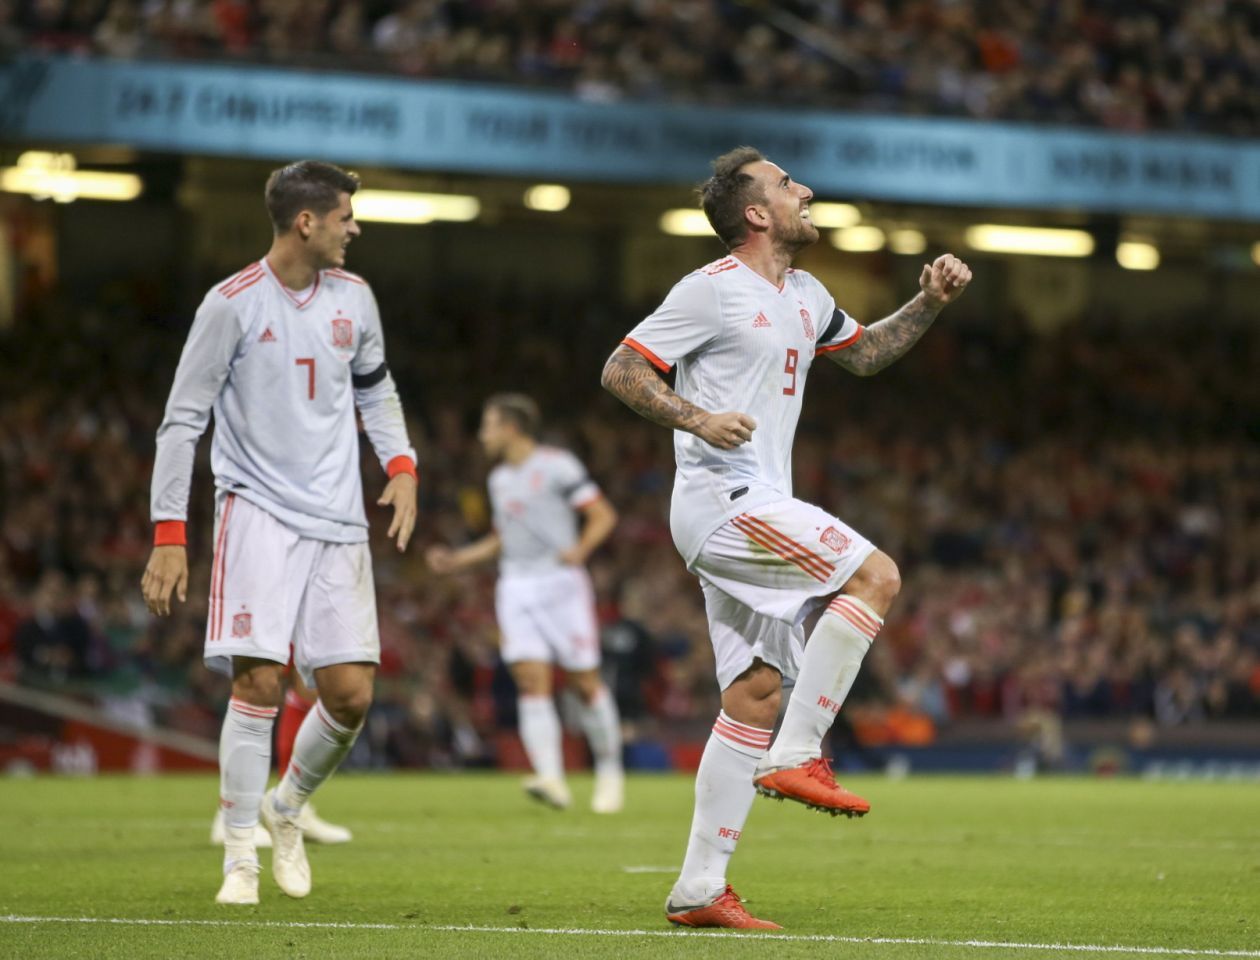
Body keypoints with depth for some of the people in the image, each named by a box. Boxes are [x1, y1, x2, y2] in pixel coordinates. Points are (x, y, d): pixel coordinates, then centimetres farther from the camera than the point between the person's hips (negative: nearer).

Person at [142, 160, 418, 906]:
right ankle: (241, 857, -2)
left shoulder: (353, 298, 8)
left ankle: (286, 808, 25)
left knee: (352, 692, -2)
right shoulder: (233, 305, -8)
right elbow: (183, 420, -5)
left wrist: (401, 465, 8)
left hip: (338, 522, 5)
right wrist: (169, 535, -10)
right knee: (260, 680, -14)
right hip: (259, 512, -5)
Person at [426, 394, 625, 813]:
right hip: (516, 588, 5)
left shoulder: (557, 465, -5)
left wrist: (580, 550, -23)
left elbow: (603, 515, -7)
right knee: (532, 681, -12)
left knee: (585, 682, -1)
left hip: (560, 584, -5)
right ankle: (551, 779, -22)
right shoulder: (499, 479, 18)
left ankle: (609, 773, 15)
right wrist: (459, 559, 22)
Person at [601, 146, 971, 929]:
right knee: (876, 574, -18)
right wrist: (696, 418, -24)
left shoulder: (805, 297, 17)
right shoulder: (713, 290, -9)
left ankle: (700, 888, 4)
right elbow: (621, 370, -9)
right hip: (721, 501, -9)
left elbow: (865, 354, 33)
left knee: (756, 693, 4)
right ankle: (796, 756, -16)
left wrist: (930, 304, 19)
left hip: (759, 511, 9)